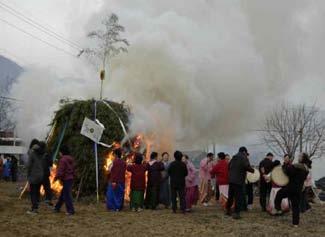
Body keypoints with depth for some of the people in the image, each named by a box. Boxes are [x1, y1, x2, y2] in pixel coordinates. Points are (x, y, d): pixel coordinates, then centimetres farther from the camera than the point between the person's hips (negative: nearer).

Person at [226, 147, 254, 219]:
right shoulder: (244, 158, -6)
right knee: (238, 197, -3)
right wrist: (253, 170, 1)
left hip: (231, 180, 7)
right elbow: (247, 167, -16)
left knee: (230, 196, 17)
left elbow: (229, 166, 21)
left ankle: (228, 210, 27)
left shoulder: (233, 158, 16)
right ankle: (236, 213, -4)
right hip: (239, 181, -7)